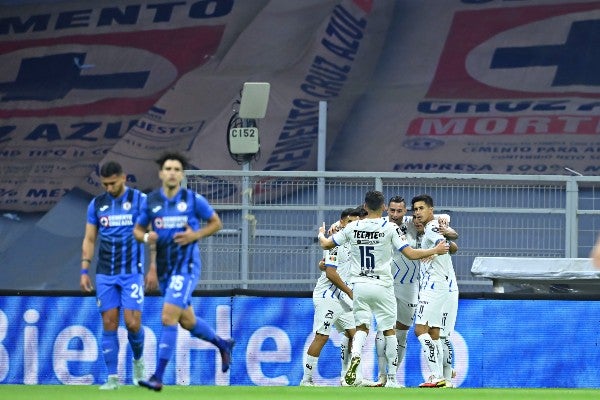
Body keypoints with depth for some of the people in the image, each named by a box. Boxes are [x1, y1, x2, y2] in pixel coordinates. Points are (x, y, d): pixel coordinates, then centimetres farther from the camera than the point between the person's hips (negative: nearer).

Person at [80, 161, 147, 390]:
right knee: (109, 324, -1)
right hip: (105, 274, 3)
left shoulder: (140, 200, -1)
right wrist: (84, 271, 5)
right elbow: (89, 239, 13)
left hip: (132, 272, -3)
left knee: (132, 322, -9)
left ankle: (138, 360, 20)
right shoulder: (96, 204, 8)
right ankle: (112, 377, 2)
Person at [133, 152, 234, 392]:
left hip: (186, 266, -5)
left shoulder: (193, 200, -6)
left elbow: (216, 223, 5)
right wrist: (146, 237, -11)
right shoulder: (151, 201, 3)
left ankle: (158, 377, -14)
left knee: (168, 318, -17)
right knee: (187, 321, 16)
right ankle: (222, 344, 44)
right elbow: (137, 230, 12)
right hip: (164, 268, 5)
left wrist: (196, 235, -12)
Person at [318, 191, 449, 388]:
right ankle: (391, 379, 9)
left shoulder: (353, 227, 1)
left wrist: (321, 234, 34)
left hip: (359, 285, 2)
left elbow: (326, 244, 11)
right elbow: (411, 254, -10)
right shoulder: (389, 227, -7)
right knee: (389, 330, 9)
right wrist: (435, 251, 4)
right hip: (382, 286, -2)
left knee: (361, 327, 10)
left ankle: (355, 355, -23)